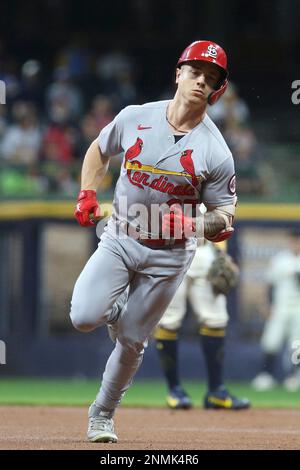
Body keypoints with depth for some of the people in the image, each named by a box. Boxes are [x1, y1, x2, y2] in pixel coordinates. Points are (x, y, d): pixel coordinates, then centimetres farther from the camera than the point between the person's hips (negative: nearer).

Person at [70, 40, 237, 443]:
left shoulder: (216, 152, -13)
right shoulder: (135, 117, -7)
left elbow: (224, 214, -5)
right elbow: (99, 150, 12)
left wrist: (196, 224, -27)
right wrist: (87, 195, -2)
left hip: (169, 254, -1)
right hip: (120, 239, 1)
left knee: (132, 341, 5)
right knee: (84, 317, -17)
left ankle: (102, 414, 27)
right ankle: (116, 309, 20)